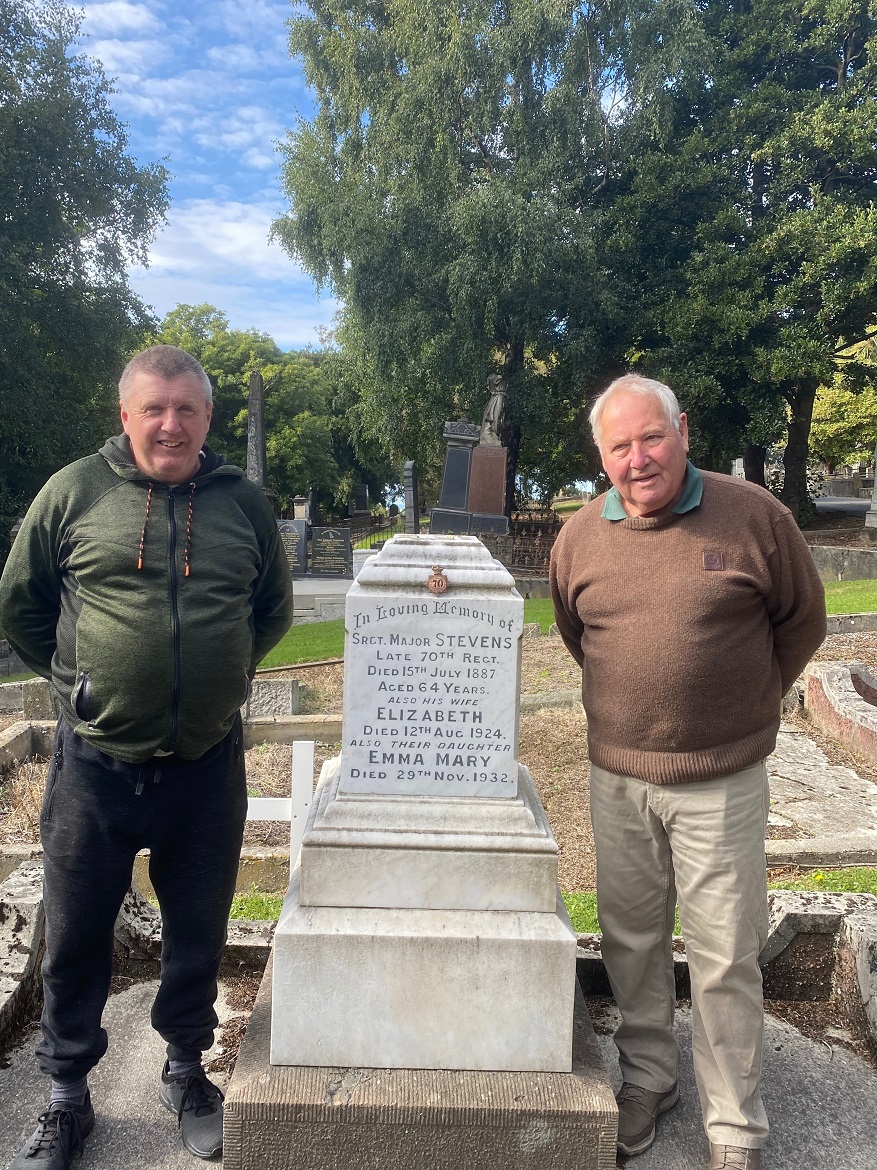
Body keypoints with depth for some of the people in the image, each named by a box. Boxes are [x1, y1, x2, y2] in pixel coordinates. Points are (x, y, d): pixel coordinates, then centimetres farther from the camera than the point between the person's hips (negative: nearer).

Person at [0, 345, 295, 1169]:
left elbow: (273, 610, 15)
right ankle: (67, 1096, 36)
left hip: (208, 764, 2)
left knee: (198, 931, 16)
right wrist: (78, 677, 8)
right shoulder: (74, 492, -3)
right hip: (95, 763, -1)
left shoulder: (243, 502, 2)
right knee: (75, 936, 14)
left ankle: (185, 1071, 40)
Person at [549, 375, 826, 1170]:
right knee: (631, 940, 16)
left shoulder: (753, 515, -9)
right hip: (617, 777, 3)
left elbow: (803, 621, 4)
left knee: (725, 956, 7)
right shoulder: (581, 535, 0)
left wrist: (743, 707, 8)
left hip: (722, 782, -2)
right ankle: (646, 1080, 39)